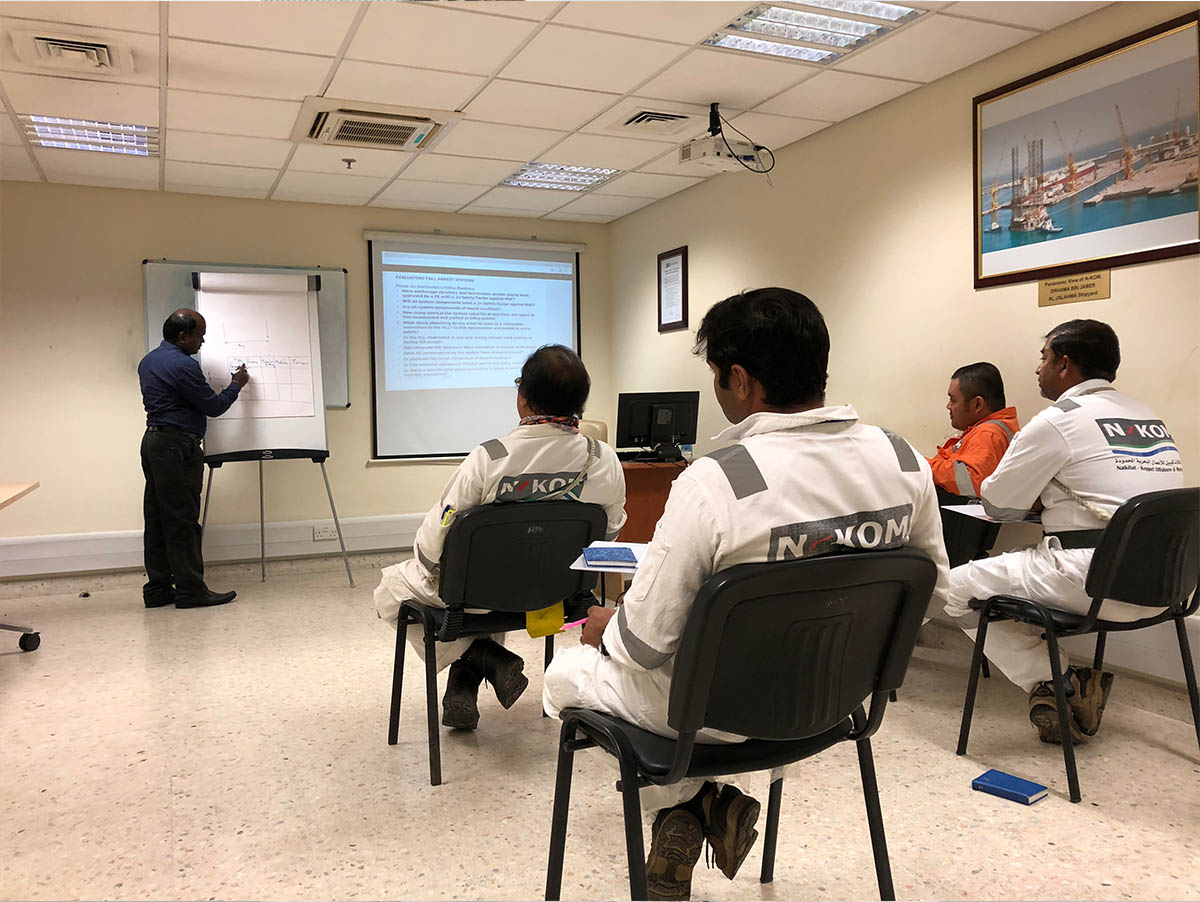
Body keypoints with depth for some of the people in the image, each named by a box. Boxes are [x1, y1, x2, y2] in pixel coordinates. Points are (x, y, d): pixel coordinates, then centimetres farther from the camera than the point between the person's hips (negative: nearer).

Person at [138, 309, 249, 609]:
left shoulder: (148, 361, 15)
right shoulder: (183, 365, -16)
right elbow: (214, 406, -11)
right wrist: (236, 385, 6)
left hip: (153, 441, 10)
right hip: (176, 447, -10)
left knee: (158, 519, 10)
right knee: (182, 520, -6)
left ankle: (158, 589, 14)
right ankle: (190, 590, -2)